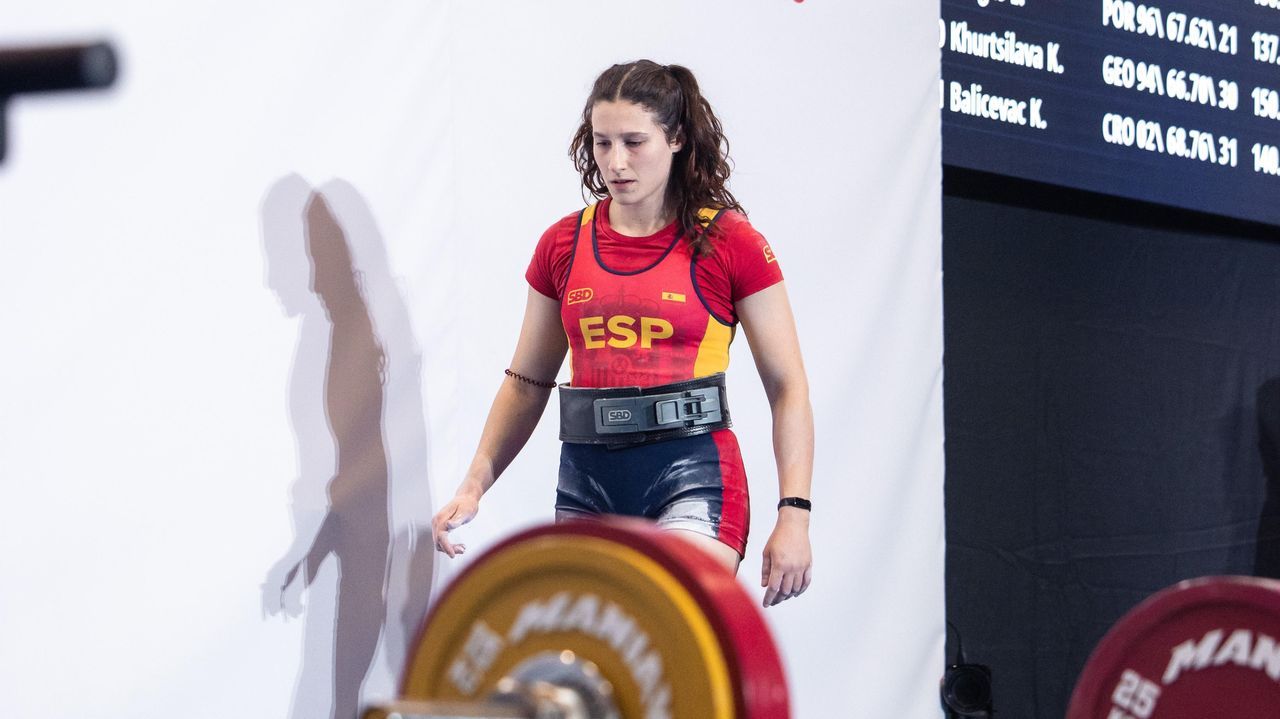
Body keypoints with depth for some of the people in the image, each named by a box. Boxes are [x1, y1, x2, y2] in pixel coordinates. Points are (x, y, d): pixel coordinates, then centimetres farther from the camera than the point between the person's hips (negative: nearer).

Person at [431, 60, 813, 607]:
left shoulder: (729, 243, -2)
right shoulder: (562, 245, 9)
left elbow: (788, 388, -1)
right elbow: (526, 381, 16)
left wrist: (794, 515, -9)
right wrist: (474, 485, 7)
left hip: (691, 479, -5)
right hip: (587, 480, 5)